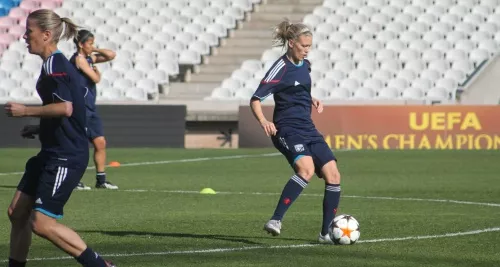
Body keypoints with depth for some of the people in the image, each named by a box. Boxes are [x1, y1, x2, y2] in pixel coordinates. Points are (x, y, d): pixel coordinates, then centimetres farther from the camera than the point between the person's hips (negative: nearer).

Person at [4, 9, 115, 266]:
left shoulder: (53, 65, -15)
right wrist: (39, 128, 20)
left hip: (66, 157, -10)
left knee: (42, 223, -10)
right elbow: (71, 115, 24)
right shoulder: (57, 64, 16)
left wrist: (25, 111, -17)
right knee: (17, 213, 9)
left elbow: (66, 108, -27)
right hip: (51, 153, 10)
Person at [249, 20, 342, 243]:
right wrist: (263, 121, -30)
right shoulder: (281, 69, -11)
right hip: (287, 130, -8)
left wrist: (312, 101, 10)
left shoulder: (305, 65, 13)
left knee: (333, 175, -3)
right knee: (306, 169, -32)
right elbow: (256, 99, -12)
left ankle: (327, 233, 5)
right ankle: (275, 221, -31)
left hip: (308, 130, 8)